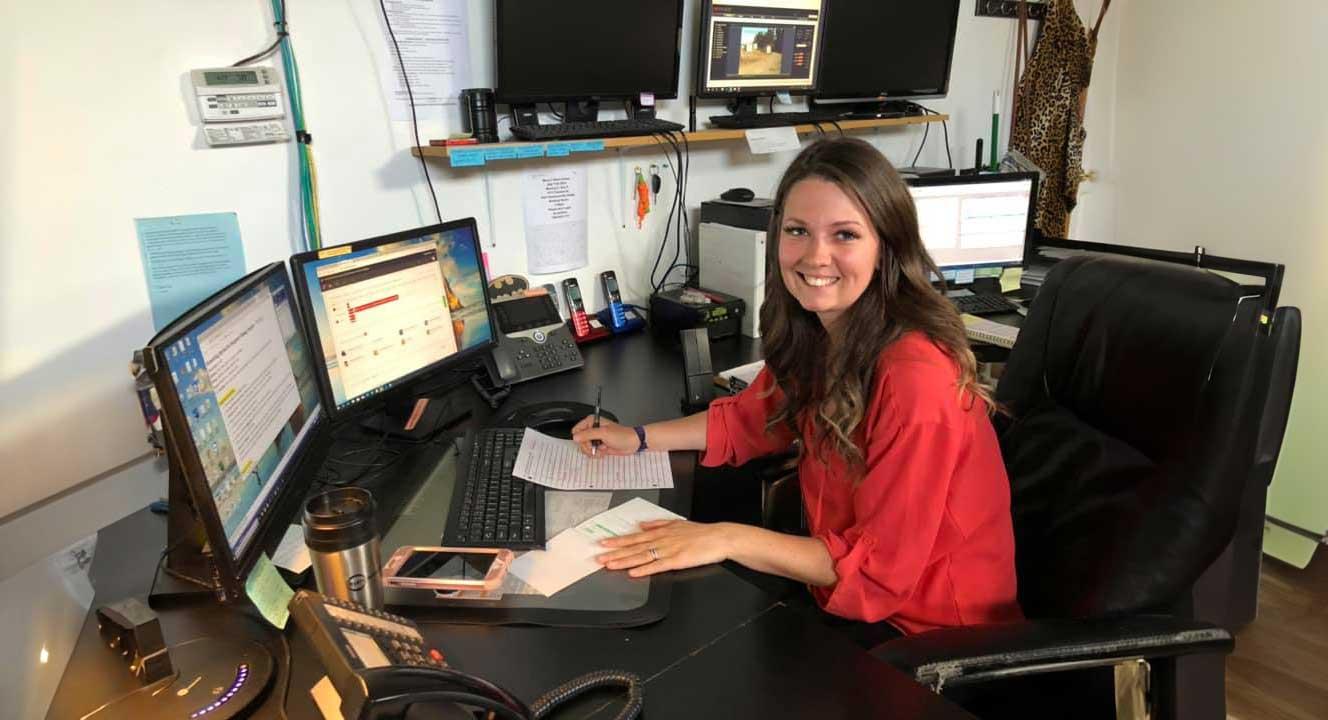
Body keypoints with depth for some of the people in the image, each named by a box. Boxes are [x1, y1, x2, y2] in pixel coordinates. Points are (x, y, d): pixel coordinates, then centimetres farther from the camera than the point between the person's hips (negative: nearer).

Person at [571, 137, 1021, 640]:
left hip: (932, 633, -6)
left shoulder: (916, 378, -30)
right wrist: (638, 439, 3)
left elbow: (880, 569, -24)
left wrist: (727, 539, -28)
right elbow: (755, 416, 12)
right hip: (849, 589, 6)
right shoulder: (815, 333, -5)